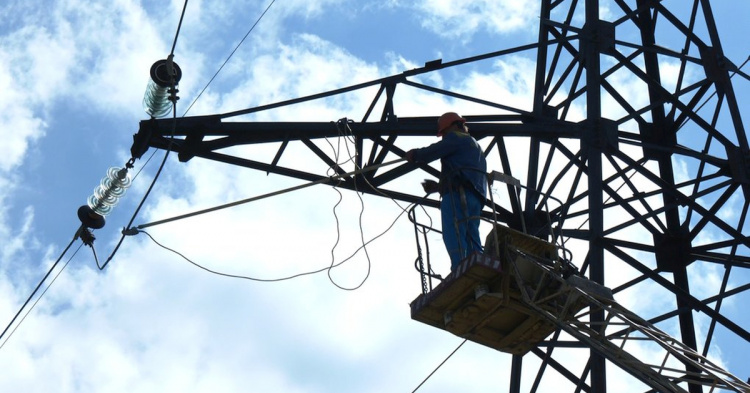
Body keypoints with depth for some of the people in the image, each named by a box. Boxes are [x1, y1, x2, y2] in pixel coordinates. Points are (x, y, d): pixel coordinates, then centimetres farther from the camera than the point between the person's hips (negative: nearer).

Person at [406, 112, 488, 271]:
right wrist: (438, 186, 30)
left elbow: (430, 153, -2)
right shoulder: (475, 147, 36)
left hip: (457, 195, -9)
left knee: (454, 238, -20)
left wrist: (413, 155, 17)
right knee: (472, 242, 0)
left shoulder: (457, 138, 9)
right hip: (475, 199, 9)